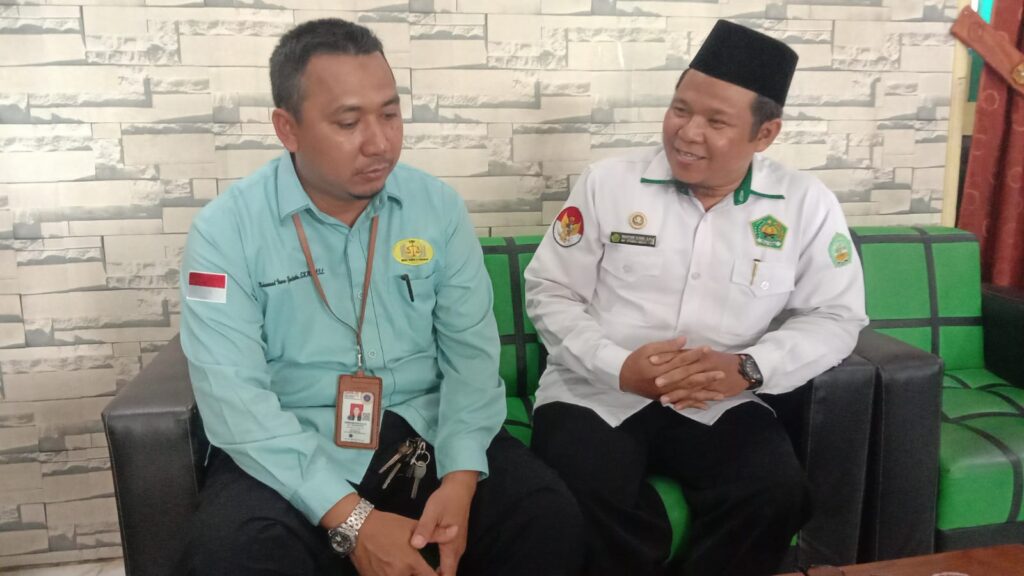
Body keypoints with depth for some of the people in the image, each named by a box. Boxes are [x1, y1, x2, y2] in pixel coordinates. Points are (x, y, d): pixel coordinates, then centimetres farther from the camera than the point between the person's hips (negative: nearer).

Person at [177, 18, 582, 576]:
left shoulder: (438, 206, 0)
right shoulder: (226, 230, -8)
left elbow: (471, 350, -1)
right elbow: (233, 396, -15)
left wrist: (460, 477, -17)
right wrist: (350, 517, -23)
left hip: (426, 435, 2)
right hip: (289, 455, -1)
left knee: (551, 519, -18)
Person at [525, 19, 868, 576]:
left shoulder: (806, 205, 2)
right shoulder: (606, 183, -1)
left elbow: (835, 317, 3)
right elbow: (549, 292, 0)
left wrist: (748, 368, -16)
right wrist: (619, 366, -17)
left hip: (721, 403, 2)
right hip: (595, 395, -1)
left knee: (776, 497, -24)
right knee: (589, 509, -29)